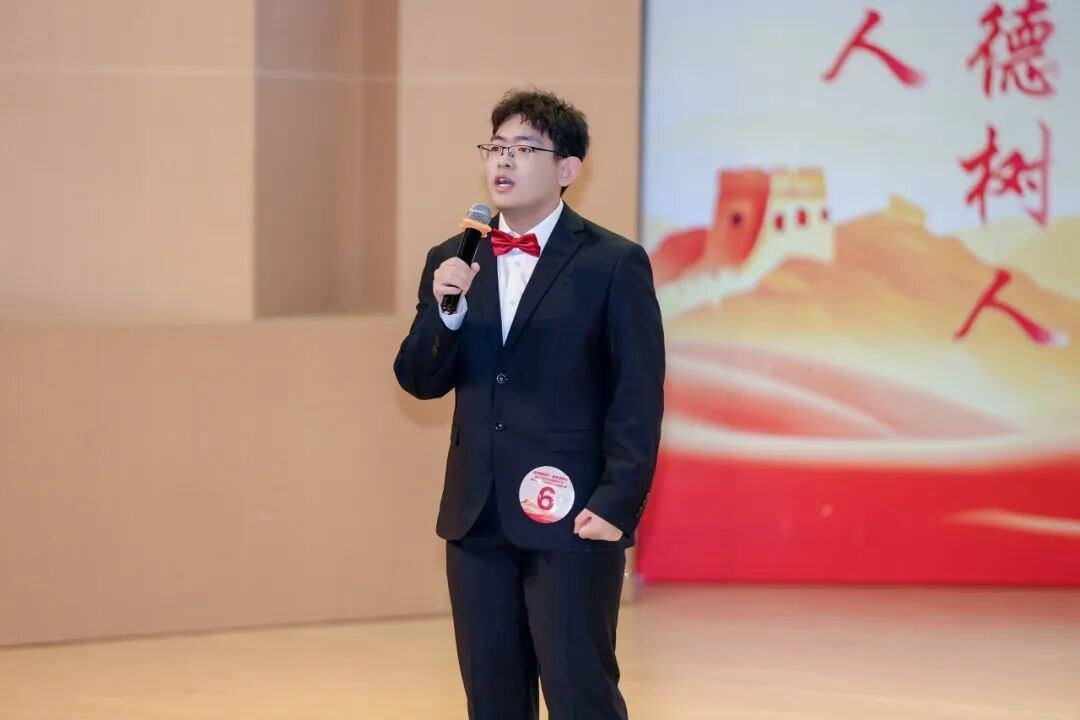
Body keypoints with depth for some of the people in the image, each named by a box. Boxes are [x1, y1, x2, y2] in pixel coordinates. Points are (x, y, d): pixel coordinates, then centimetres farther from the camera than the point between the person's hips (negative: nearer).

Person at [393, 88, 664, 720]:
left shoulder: (614, 264, -4)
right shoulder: (453, 261, 11)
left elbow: (639, 399, -7)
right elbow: (420, 381, 8)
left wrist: (617, 504, -14)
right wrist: (446, 309, -10)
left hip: (571, 518, -5)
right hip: (478, 519, 5)